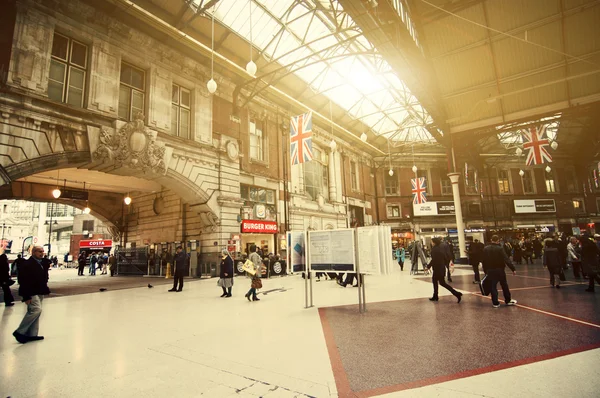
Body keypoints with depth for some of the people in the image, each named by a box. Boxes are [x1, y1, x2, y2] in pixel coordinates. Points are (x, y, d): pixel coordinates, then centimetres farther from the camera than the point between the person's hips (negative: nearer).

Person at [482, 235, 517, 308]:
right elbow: (507, 260, -17)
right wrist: (513, 269, -14)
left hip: (490, 270, 2)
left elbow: (483, 261, 4)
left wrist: (485, 271, 12)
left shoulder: (485, 249, 0)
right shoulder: (500, 249, -11)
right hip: (499, 270, -2)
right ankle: (508, 300, 27)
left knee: (493, 286, 6)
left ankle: (495, 303, 7)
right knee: (504, 286, 15)